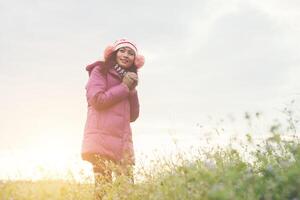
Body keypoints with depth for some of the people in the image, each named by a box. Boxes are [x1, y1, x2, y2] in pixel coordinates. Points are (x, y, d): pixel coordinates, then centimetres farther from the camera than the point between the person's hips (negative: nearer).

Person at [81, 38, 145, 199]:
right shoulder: (100, 71, 8)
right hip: (102, 139, -6)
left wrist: (132, 89, 6)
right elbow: (97, 100, -10)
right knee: (104, 187, -12)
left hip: (123, 141, 6)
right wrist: (124, 87, -1)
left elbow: (132, 116, 17)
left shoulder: (128, 79, 25)